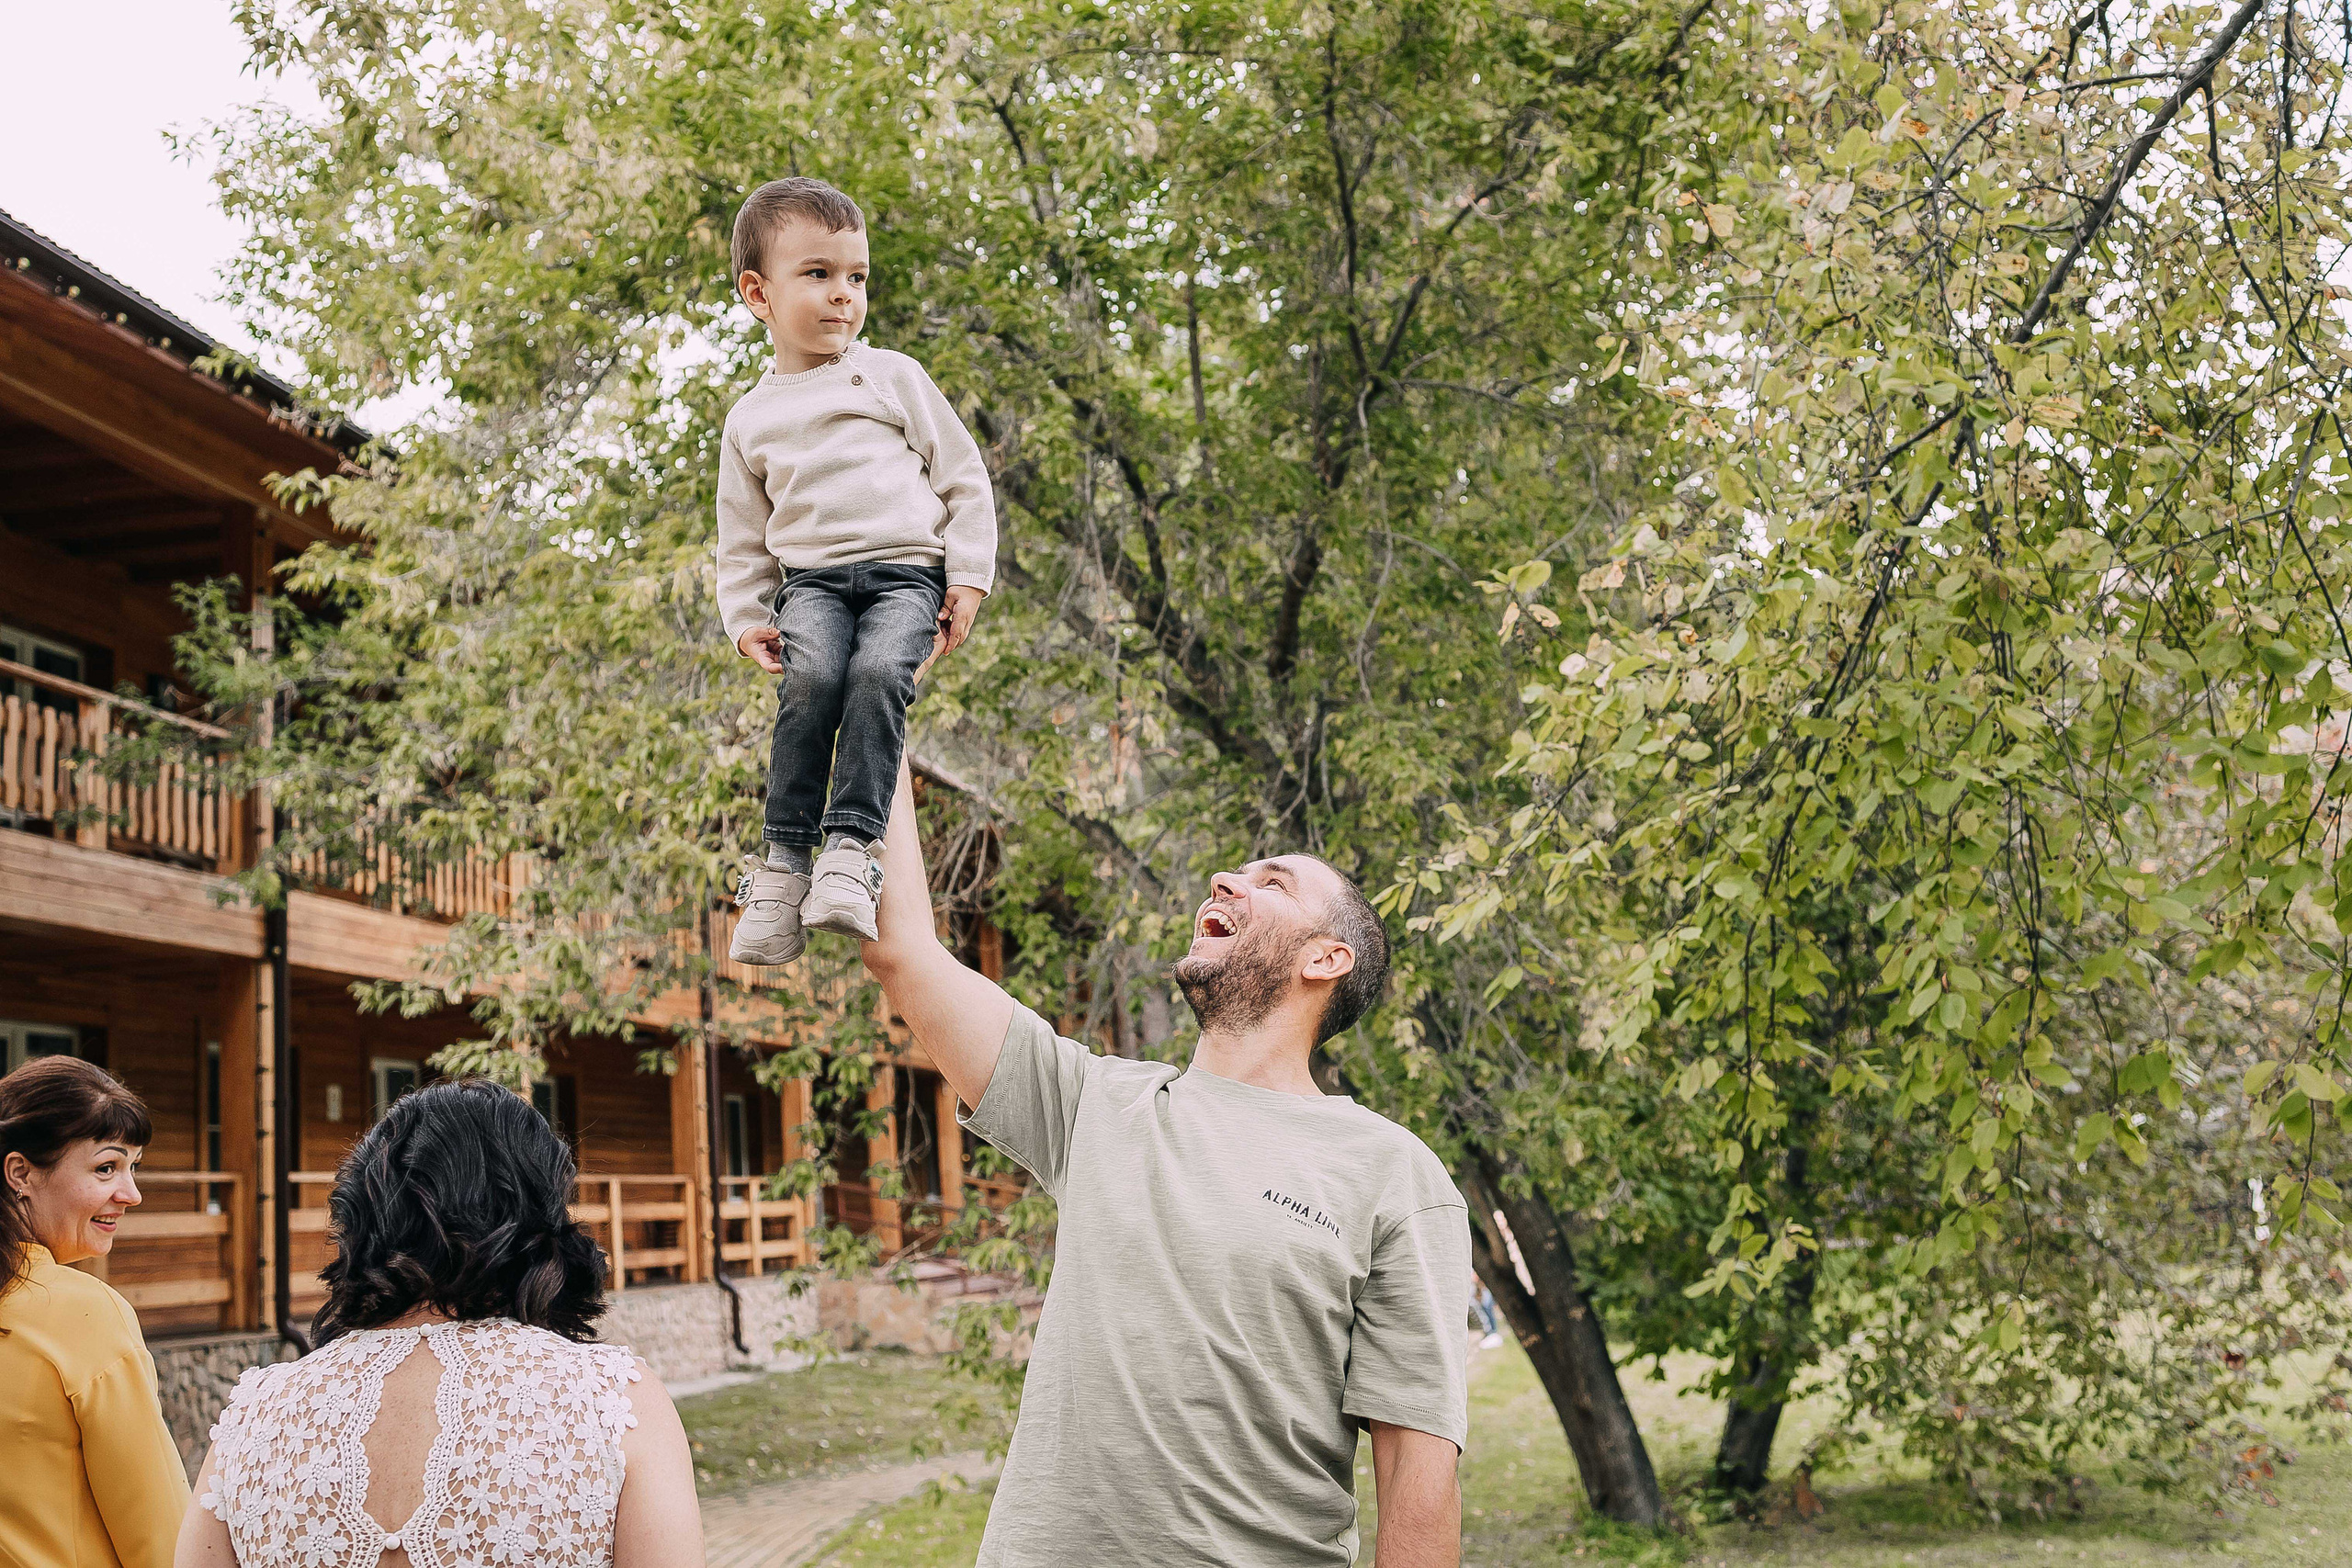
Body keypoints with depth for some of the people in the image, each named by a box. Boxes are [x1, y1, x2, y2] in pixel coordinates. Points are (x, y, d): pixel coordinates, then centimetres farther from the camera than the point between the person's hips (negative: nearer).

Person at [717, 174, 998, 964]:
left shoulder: (893, 377, 14)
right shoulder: (751, 418, 20)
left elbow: (964, 478, 12)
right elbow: (742, 539, 24)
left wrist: (969, 578, 2)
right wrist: (747, 618, 8)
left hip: (906, 570, -1)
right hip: (810, 578, 1)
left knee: (879, 675, -32)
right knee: (810, 681, -30)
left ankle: (850, 846, -34)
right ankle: (784, 858, -27)